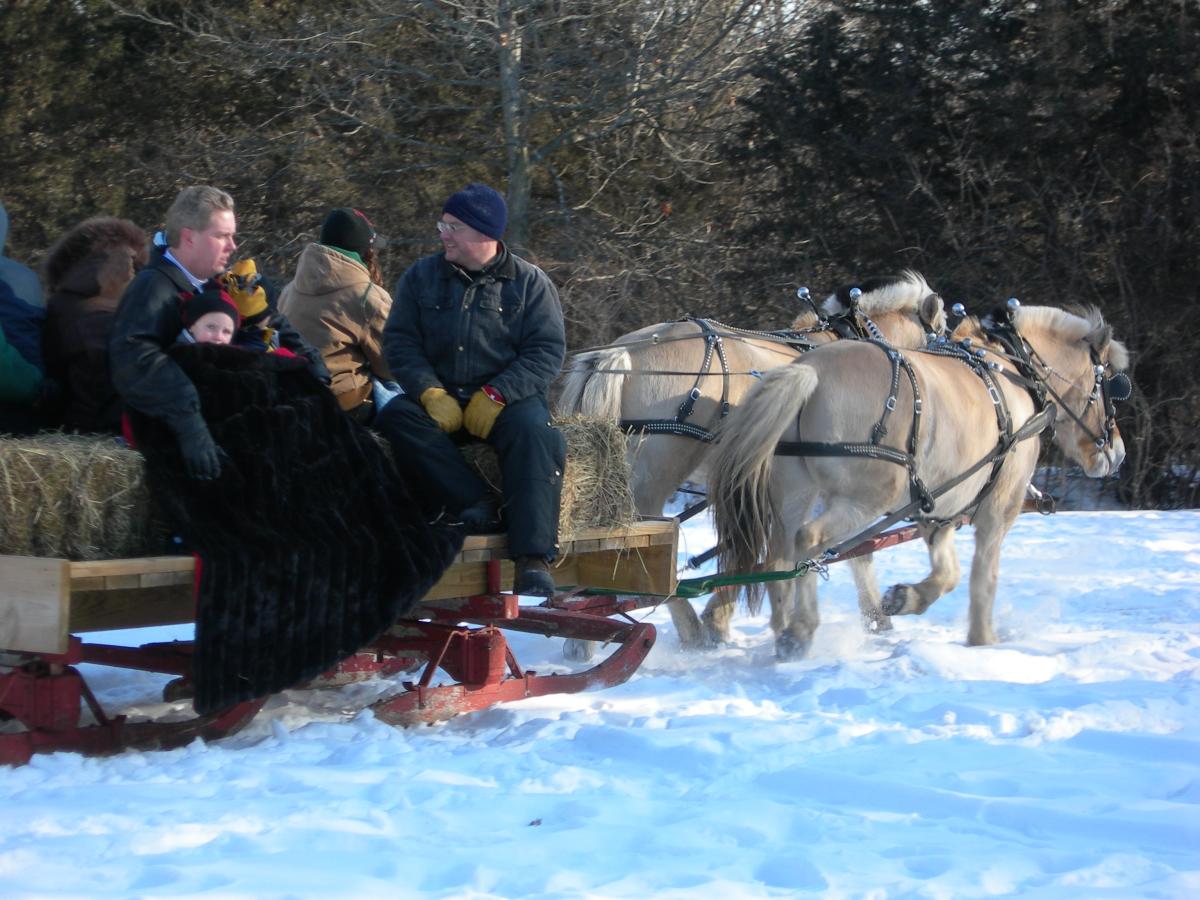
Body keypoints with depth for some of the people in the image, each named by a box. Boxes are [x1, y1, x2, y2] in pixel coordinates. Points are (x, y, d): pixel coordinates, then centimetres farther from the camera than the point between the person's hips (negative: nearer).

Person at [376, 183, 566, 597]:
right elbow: (399, 341, 3)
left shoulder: (530, 282, 3)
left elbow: (547, 350, -4)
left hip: (506, 399, -2)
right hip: (438, 397, 2)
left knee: (534, 432, -34)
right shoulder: (421, 276, 9)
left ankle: (533, 558, -37)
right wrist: (430, 393, -15)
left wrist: (496, 395, -18)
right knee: (394, 418, -28)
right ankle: (475, 502, -34)